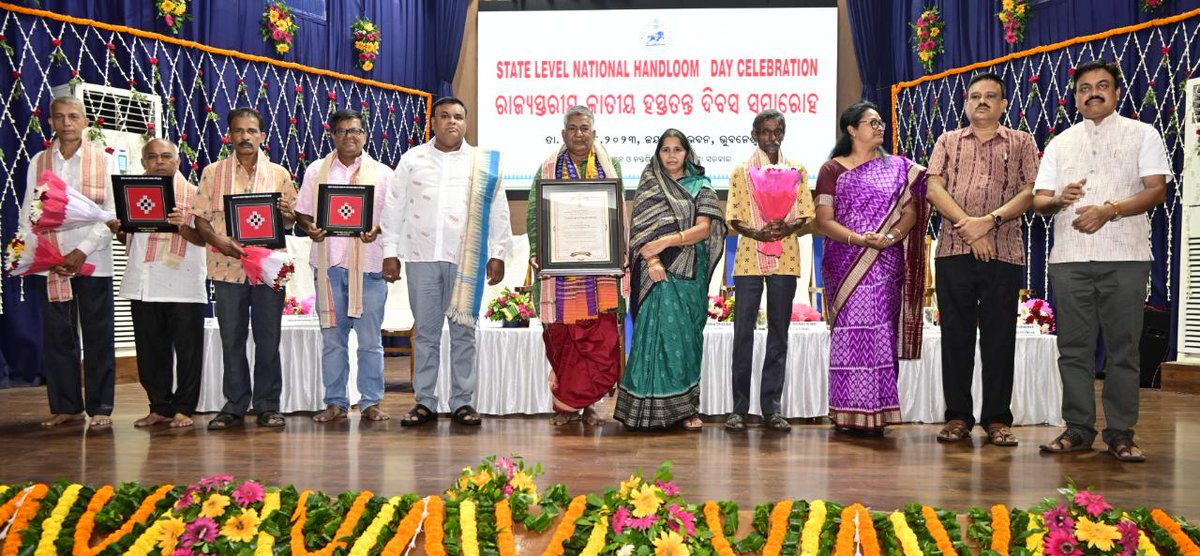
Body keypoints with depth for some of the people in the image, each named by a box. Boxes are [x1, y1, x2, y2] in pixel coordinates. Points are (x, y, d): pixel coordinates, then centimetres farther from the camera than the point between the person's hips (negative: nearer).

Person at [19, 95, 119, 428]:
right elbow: (28, 212, 8)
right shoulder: (38, 163, 10)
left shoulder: (104, 162, 3)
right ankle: (65, 407, 15)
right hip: (49, 263, 2)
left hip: (92, 262, -2)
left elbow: (112, 213, -3)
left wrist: (83, 251, -13)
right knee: (57, 336, 6)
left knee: (98, 336, 1)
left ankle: (100, 407, 8)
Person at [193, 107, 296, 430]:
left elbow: (293, 220, 10)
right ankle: (234, 406, 15)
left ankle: (268, 406, 11)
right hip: (228, 266, 1)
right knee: (231, 340, 6)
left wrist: (286, 213, -13)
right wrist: (218, 240, -13)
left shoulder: (279, 174, 8)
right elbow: (201, 218, 5)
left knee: (268, 340, 3)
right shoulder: (213, 173, 7)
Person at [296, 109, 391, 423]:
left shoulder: (382, 173, 7)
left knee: (370, 339, 1)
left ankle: (371, 402, 10)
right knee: (332, 338, 6)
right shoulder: (316, 171, 11)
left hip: (368, 264, -1)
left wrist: (378, 230, -15)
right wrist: (310, 228, -9)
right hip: (329, 262, 2)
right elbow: (301, 212, 12)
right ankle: (335, 402, 14)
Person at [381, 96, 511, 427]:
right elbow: (394, 207, 8)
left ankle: (462, 402, 11)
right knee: (425, 332, 5)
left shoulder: (484, 163, 7)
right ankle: (424, 402, 12)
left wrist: (498, 255, 1)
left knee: (463, 332, 3)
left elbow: (498, 211, 7)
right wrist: (390, 252, 3)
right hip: (422, 257, 1)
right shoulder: (412, 159, 8)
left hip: (466, 259, 0)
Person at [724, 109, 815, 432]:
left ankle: (771, 408, 10)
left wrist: (787, 228, -14)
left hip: (786, 257, 2)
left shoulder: (797, 170, 10)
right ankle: (739, 408, 4)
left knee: (779, 332, 4)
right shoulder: (741, 171, 6)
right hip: (749, 257, -1)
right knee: (743, 331, -3)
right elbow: (733, 218, 1)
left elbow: (806, 215, 7)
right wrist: (755, 232, -18)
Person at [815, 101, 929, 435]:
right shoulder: (832, 170, 6)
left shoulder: (899, 168, 14)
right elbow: (824, 220, -1)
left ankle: (876, 414, 5)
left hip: (885, 266, 2)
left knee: (880, 332, -1)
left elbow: (910, 212, 7)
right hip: (845, 265, -2)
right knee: (849, 332, -5)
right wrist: (858, 239, -16)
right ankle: (847, 415, 1)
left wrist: (890, 237, -12)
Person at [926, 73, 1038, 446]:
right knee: (955, 334, 3)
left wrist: (990, 221, -13)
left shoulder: (1020, 143, 13)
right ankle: (957, 416, 10)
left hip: (1004, 252, -1)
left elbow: (1030, 191, 1)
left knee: (1000, 336, 1)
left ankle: (997, 419, 8)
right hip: (953, 250, 1)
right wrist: (968, 227, -10)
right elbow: (934, 187, 2)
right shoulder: (948, 142, 16)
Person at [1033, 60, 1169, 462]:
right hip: (1069, 257, 3)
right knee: (1074, 347, 4)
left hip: (1124, 256, -2)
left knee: (1123, 347, 0)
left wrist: (1109, 210, -16)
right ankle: (1078, 429, 11)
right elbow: (1039, 200, 12)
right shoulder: (1060, 143, 17)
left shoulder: (1142, 134, 9)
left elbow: (1156, 190, -2)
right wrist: (1059, 199, -11)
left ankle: (1121, 433, 7)